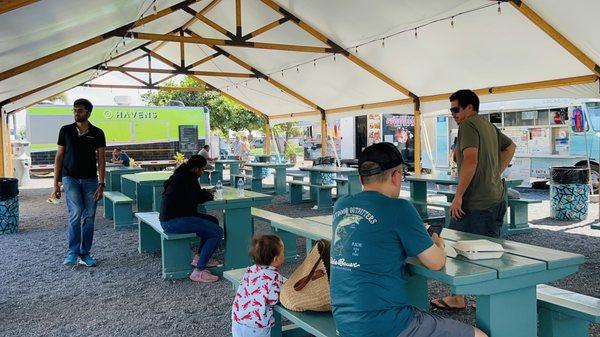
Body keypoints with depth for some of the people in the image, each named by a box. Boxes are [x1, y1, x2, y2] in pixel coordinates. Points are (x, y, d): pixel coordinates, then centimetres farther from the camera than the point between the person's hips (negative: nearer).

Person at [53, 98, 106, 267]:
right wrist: (56, 183, 1)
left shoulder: (97, 133, 2)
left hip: (90, 180, 1)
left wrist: (101, 184, -6)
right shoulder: (66, 130, 3)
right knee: (75, 213, -16)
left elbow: (101, 159, 2)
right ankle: (72, 253, -5)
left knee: (88, 217, 2)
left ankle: (85, 254, 13)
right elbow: (59, 156, 5)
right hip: (70, 178, -1)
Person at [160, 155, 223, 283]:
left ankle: (199, 257, 22)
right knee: (217, 232, -17)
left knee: (213, 221, 21)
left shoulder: (181, 175, 18)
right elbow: (198, 198, -15)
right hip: (173, 221, -11)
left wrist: (205, 192, 10)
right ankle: (199, 271, -15)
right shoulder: (188, 178, -14)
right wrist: (208, 194, 5)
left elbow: (193, 194, 26)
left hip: (170, 217, 11)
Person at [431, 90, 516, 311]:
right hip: (496, 199, 10)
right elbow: (510, 147, 30)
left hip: (475, 203, -10)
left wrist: (458, 196, -21)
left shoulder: (468, 125, -12)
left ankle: (457, 299, 7)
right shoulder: (489, 126, 16)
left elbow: (471, 161, -24)